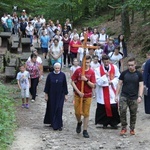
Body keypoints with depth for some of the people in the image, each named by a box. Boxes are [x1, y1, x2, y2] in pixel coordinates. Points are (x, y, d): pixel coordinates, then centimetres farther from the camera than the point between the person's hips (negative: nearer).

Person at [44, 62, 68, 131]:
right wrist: (46, 94, -1)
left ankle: (59, 125, 3)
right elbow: (47, 85, 0)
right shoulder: (50, 75, -5)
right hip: (52, 95, 1)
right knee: (52, 109, 7)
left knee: (59, 109, -3)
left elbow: (65, 85, 0)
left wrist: (66, 95, 1)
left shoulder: (63, 75, -5)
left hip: (60, 95, -1)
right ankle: (52, 123, 22)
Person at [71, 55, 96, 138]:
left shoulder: (91, 72, -3)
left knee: (86, 113, 1)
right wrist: (78, 92, -11)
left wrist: (86, 80, -21)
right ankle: (79, 122, 36)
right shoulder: (78, 71, -4)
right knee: (77, 112, 3)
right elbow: (72, 82, -3)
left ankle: (85, 131, 10)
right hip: (78, 95, 0)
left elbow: (93, 85, -5)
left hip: (88, 96, 0)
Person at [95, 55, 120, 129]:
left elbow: (117, 77, 6)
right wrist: (105, 76, -21)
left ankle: (114, 122, 11)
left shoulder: (114, 68, 1)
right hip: (102, 93, -1)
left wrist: (112, 82, -11)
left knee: (114, 107, -4)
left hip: (112, 91, 1)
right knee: (104, 108, 3)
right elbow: (98, 81, -10)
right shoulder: (98, 70, -6)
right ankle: (105, 123, 19)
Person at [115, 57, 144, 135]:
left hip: (134, 98, 0)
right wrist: (116, 95, 0)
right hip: (124, 96, 0)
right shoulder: (124, 73, 1)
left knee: (133, 114, 7)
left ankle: (132, 129, 22)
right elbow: (119, 84, 5)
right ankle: (123, 128, -1)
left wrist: (140, 96, -13)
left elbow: (141, 86, -1)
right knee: (122, 111, -14)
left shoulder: (139, 74, 1)